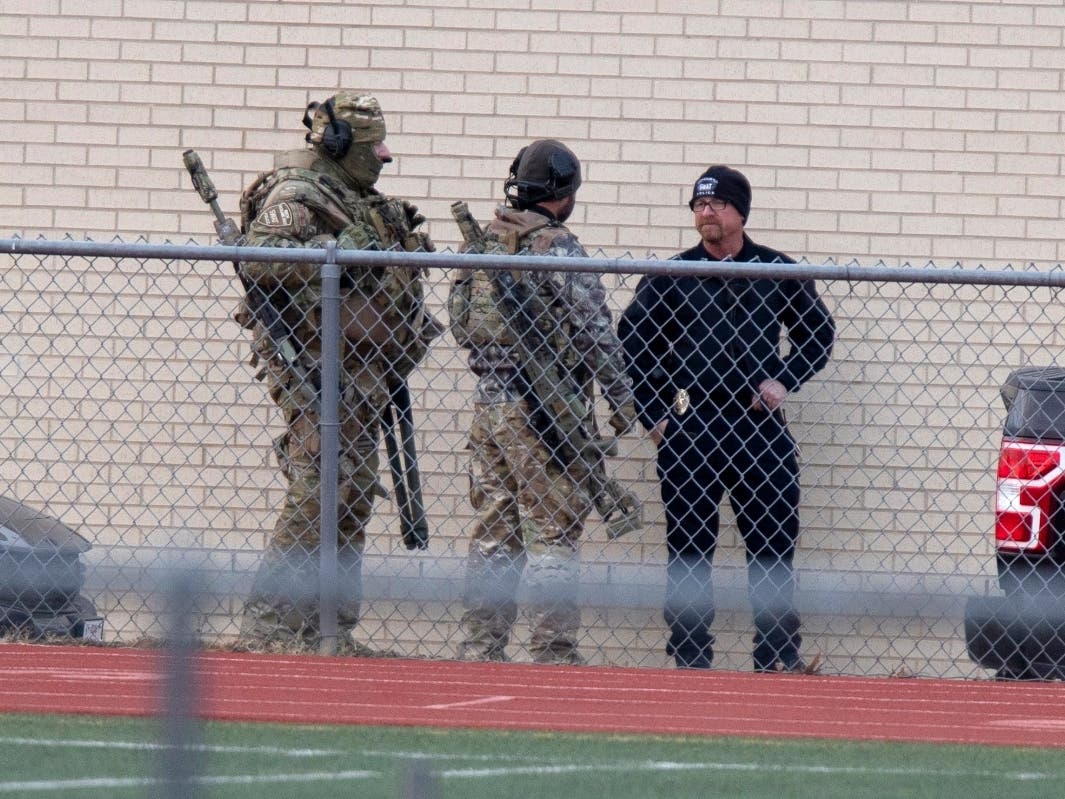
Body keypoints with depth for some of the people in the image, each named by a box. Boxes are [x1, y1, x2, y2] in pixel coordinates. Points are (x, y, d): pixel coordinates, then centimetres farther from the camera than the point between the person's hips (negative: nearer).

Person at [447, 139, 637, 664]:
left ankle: (480, 645, 11)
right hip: (545, 408, -7)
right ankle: (553, 650, -5)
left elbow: (459, 320, 16)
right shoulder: (558, 248, -12)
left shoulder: (484, 243, 9)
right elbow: (594, 331, -12)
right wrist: (621, 399, -4)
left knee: (493, 529, 11)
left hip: (489, 402, 7)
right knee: (554, 531, -3)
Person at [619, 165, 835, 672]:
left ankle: (778, 654, 2)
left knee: (773, 543, -2)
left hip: (758, 425, 0)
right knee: (687, 545, 1)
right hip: (689, 426, 0)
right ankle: (690, 655, 6)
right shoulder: (671, 276, 5)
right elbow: (632, 341, 11)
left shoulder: (778, 272, 6)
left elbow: (818, 334, 15)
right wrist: (653, 416, 5)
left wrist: (784, 381, 0)